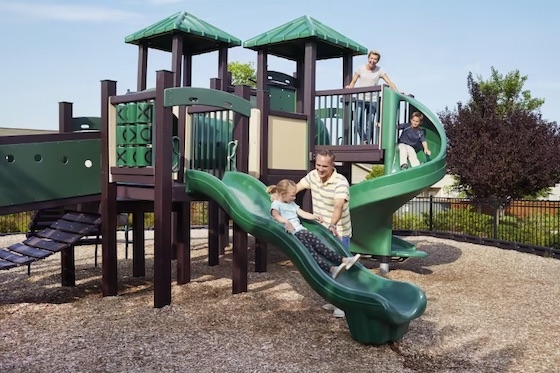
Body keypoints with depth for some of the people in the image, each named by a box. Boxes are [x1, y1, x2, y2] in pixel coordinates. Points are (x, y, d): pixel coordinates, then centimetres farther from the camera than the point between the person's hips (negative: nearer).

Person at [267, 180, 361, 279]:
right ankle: (330, 269, -38)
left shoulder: (292, 204, 29)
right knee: (308, 249, -24)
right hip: (291, 233, -7)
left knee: (317, 243, -12)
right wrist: (286, 221, -34)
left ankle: (343, 260, -22)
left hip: (301, 230, 7)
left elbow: (302, 213, 22)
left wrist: (314, 217, 7)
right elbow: (275, 215, -16)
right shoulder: (276, 204, 4)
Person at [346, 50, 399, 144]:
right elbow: (353, 81, 7)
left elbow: (389, 82, -3)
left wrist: (398, 93, -15)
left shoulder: (380, 70, 2)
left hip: (372, 101, 0)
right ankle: (364, 141, 3)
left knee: (370, 125, -3)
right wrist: (349, 88, -15)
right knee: (358, 122, -15)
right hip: (360, 99, 0)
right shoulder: (361, 69, 5)